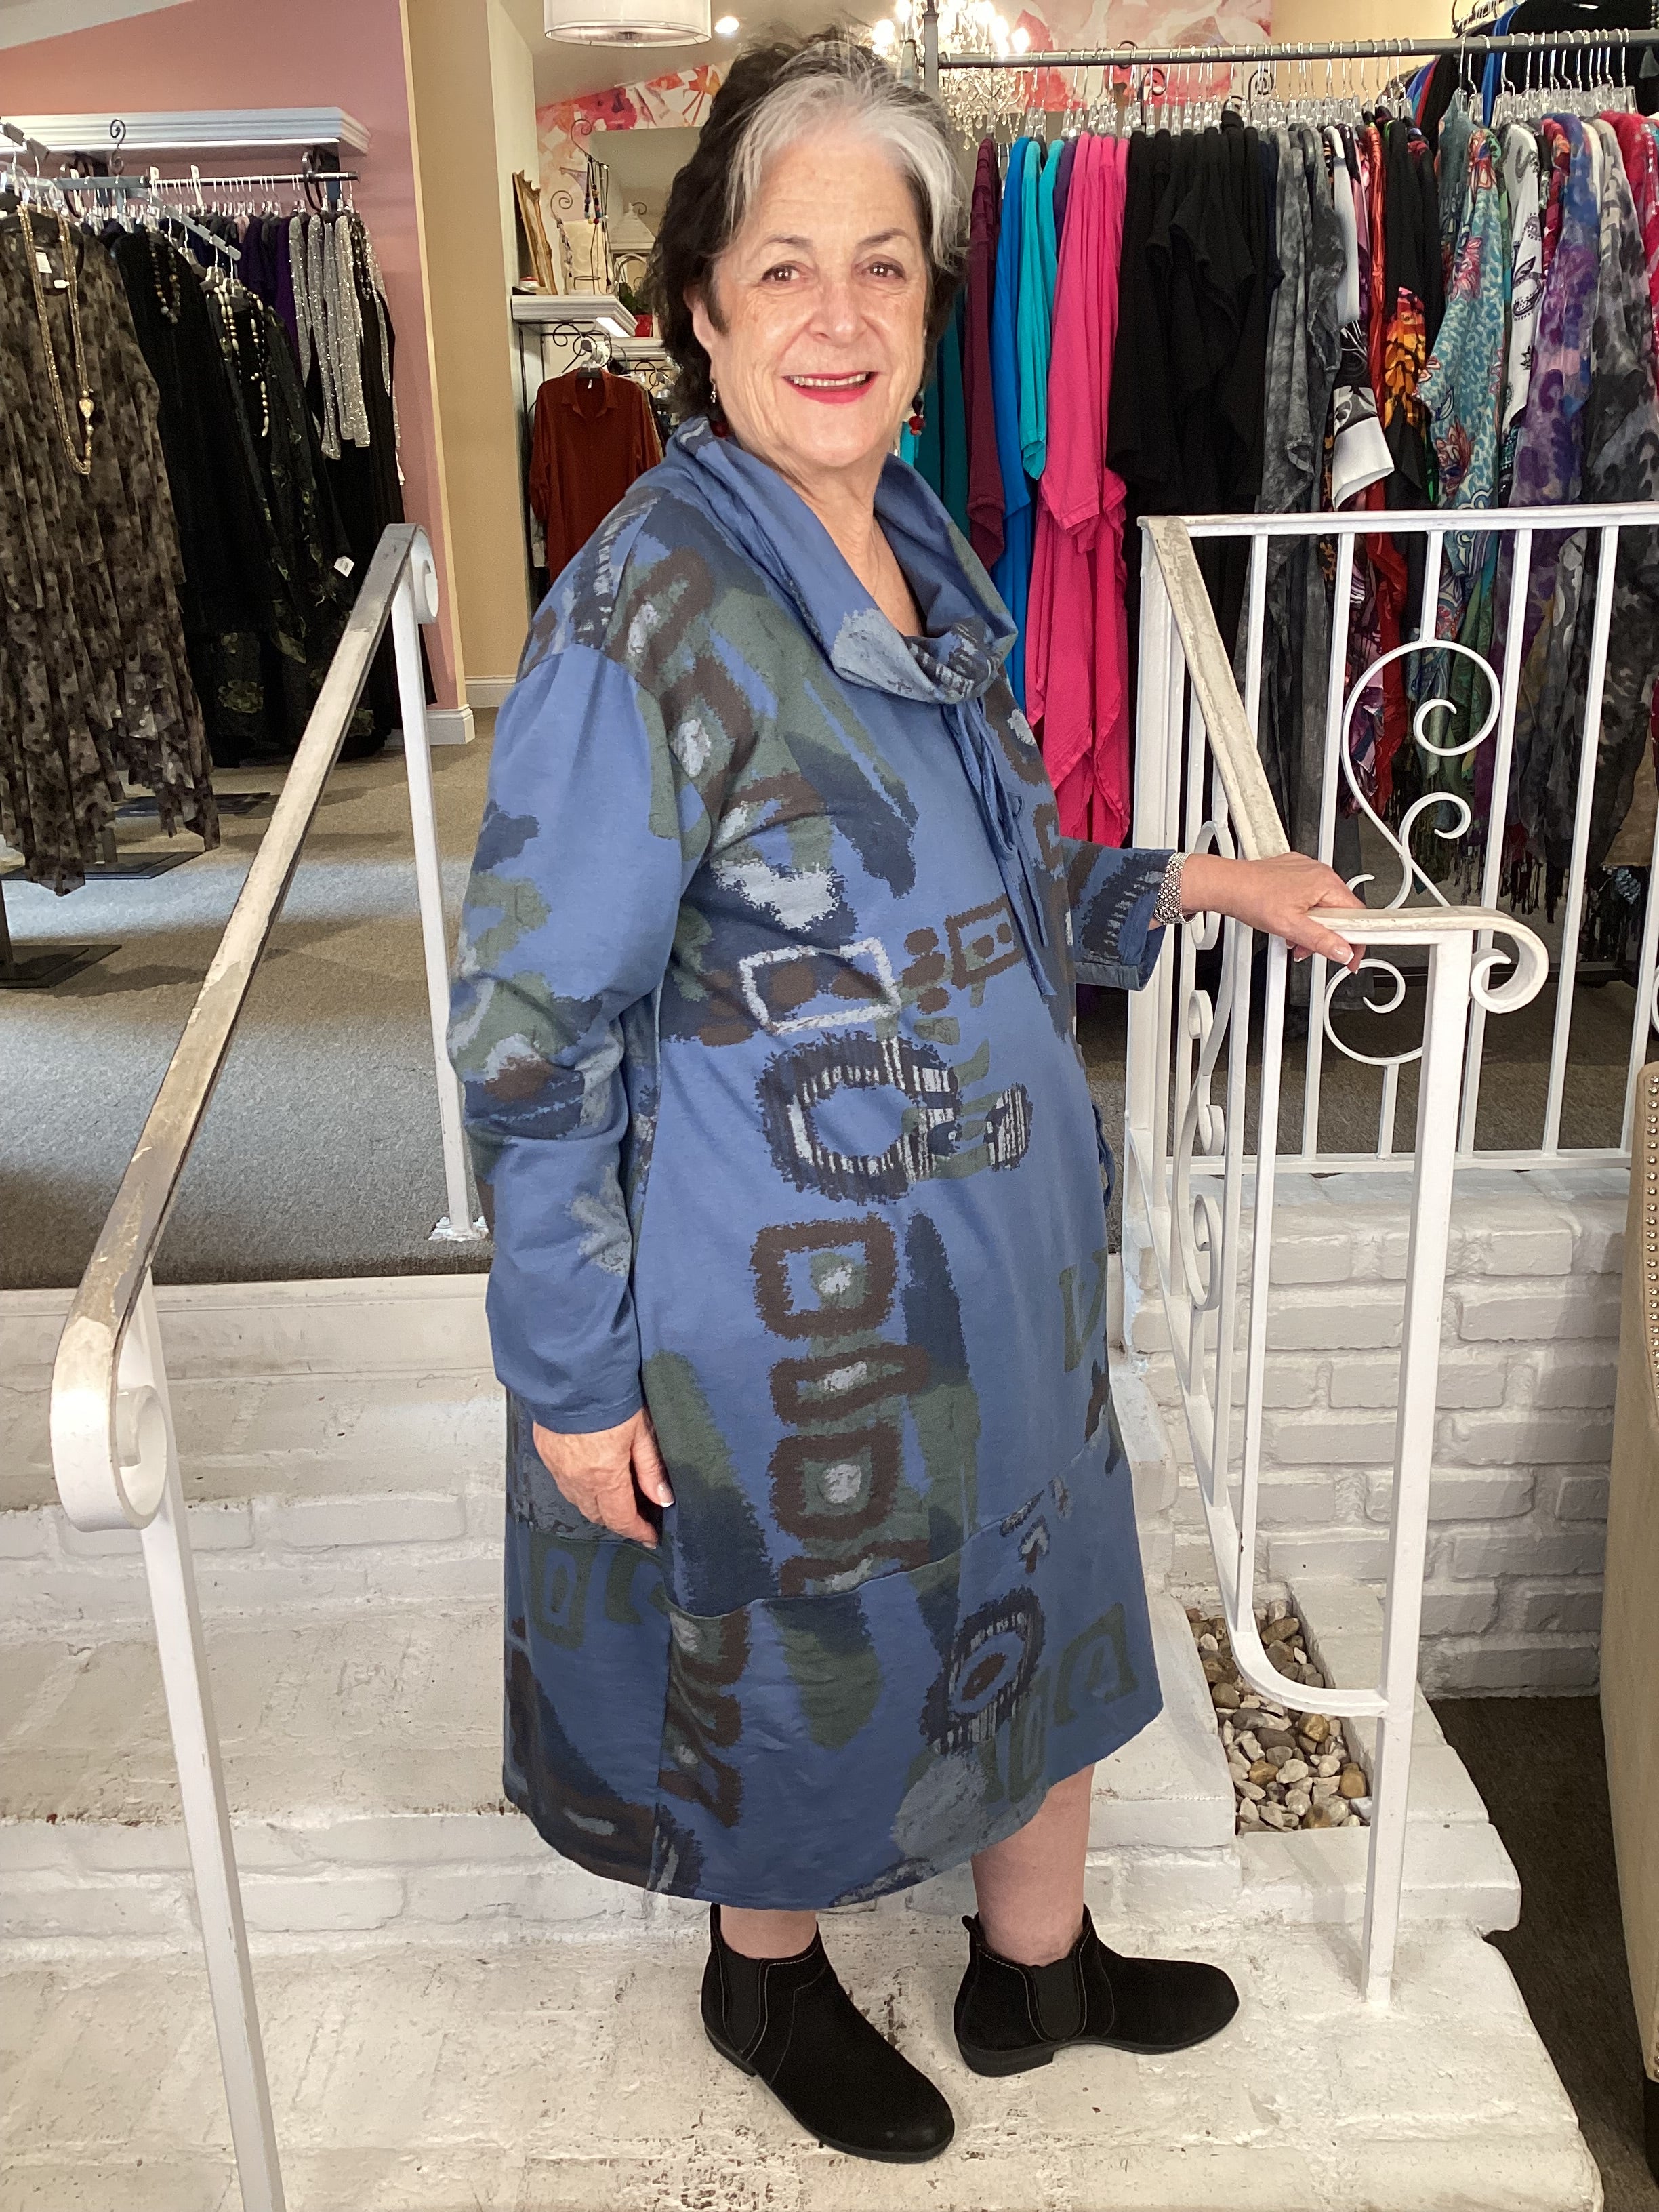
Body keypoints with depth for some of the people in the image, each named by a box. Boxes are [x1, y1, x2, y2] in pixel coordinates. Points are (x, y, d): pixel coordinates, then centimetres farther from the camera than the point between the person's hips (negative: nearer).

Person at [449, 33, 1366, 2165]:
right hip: (788, 1293, -7)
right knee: (801, 1648, 16)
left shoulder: (915, 550, 3)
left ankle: (1038, 1963, 51)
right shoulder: (651, 609, -22)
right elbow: (532, 1028, -20)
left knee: (1043, 1585, 23)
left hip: (1005, 1233, 8)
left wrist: (1184, 883, 8)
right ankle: (767, 1978, 50)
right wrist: (570, 1371, -16)